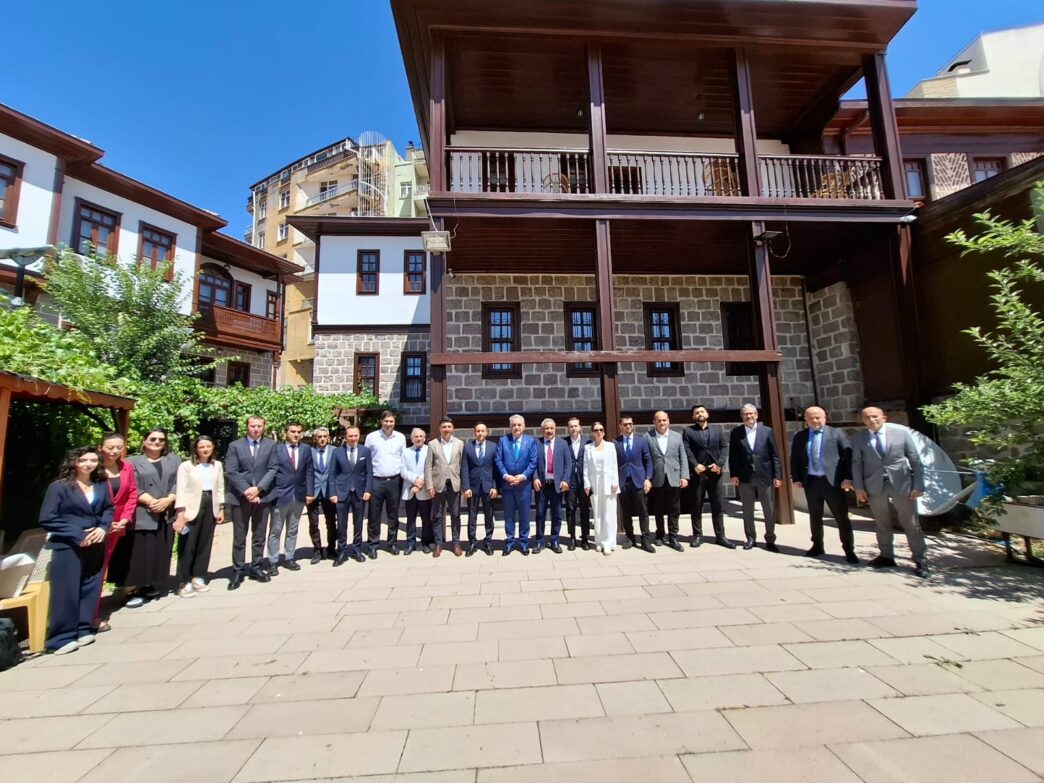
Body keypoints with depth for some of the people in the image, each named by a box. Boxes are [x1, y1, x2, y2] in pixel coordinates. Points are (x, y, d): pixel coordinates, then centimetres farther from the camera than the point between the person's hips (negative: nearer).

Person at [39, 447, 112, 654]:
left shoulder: (101, 486, 4)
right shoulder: (59, 486, -8)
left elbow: (109, 509, 13)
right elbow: (46, 519, -9)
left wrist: (103, 528, -6)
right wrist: (77, 535, -16)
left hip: (95, 546, 4)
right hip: (67, 547, -4)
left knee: (90, 589, 10)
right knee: (66, 591, -1)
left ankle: (83, 630, 21)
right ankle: (62, 637, 10)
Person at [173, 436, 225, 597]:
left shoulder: (217, 465, 7)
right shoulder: (186, 466, -7)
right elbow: (181, 491, -11)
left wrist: (221, 510, 8)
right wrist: (180, 514, -17)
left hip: (211, 507, 4)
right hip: (192, 509, -4)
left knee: (205, 543, 10)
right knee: (188, 546, 3)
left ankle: (198, 578, 22)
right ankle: (184, 582, 14)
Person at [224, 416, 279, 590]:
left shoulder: (271, 445, 3)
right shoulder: (235, 446, 2)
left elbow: (273, 469, -2)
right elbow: (231, 472, -5)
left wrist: (258, 488, -13)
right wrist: (246, 491, -14)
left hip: (262, 496, 1)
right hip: (240, 497, -1)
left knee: (260, 536, 10)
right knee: (239, 537, 6)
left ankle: (256, 568, 21)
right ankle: (238, 570, 16)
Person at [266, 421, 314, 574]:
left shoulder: (306, 450, 5)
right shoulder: (276, 449, -5)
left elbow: (309, 473, 4)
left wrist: (310, 492, -2)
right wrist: (271, 493, -11)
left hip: (299, 495, 3)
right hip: (280, 494, -3)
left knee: (292, 530, 14)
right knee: (275, 531, 7)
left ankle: (289, 559, 25)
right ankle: (273, 562, 17)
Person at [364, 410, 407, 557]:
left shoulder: (401, 437, 2)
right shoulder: (371, 437, -2)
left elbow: (403, 458, 8)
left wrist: (403, 478, 5)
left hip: (395, 481, 2)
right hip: (376, 481, -1)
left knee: (393, 515, 11)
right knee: (374, 516, 6)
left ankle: (393, 543, 24)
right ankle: (372, 545, 19)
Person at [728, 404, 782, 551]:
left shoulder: (767, 431, 2)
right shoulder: (736, 433, 3)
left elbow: (775, 455, 1)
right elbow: (732, 456, 2)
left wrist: (777, 475, -4)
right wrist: (733, 474, -4)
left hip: (765, 476, 0)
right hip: (745, 477, 0)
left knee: (770, 511, 6)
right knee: (747, 511, 10)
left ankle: (770, 540, 21)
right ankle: (750, 538, 23)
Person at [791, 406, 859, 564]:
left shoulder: (837, 434, 1)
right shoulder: (799, 437, 7)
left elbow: (848, 456, -3)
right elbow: (794, 459, 8)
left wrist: (847, 477, -12)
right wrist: (796, 478, 1)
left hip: (832, 480, -3)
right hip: (811, 481, 3)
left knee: (842, 516, 3)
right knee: (815, 516, 13)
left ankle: (849, 550, 16)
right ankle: (817, 546, 27)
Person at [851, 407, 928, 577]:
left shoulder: (901, 432, -4)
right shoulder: (858, 438, -2)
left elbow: (915, 459, -1)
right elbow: (856, 463, 1)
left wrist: (918, 485, -5)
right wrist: (858, 487, -3)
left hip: (901, 483, -1)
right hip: (874, 485, 1)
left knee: (911, 524, 6)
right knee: (882, 524, 12)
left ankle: (921, 561, 20)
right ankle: (887, 557, 25)